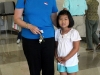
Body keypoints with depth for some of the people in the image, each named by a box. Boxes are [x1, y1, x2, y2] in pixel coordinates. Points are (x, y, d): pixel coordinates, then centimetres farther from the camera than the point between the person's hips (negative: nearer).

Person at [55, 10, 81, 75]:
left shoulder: (74, 32, -15)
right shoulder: (57, 32, -1)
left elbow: (76, 48, -15)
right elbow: (56, 46, 7)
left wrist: (66, 58, -17)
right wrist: (57, 57, -8)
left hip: (71, 62, -4)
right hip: (61, 62, 4)